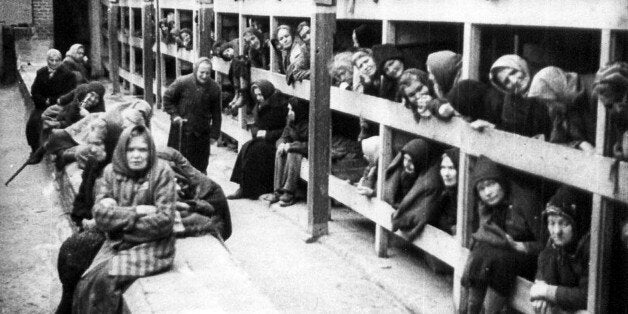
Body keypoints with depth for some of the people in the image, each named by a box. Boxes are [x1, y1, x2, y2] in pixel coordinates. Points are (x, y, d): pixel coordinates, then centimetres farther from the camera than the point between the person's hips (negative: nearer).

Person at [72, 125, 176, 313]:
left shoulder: (162, 172, -7)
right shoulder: (111, 172, 4)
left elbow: (164, 220, -14)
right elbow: (100, 214, -6)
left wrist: (118, 216, -10)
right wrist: (136, 211, -16)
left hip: (151, 245, -4)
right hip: (117, 243, 4)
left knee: (104, 280, -23)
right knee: (87, 282, -18)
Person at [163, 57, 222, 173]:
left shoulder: (214, 88, -5)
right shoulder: (182, 82, -13)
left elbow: (216, 114, 3)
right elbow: (167, 98, 1)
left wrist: (214, 134, 2)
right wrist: (174, 115, -9)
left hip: (202, 132, 2)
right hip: (181, 130, -2)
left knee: (200, 166, 8)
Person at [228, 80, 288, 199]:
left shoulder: (279, 106, -12)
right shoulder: (259, 107, 12)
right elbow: (255, 126, 19)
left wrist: (267, 134, -17)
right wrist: (256, 132, -4)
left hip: (274, 142, -7)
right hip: (262, 140, 7)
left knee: (251, 150, -25)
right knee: (246, 148, -20)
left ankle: (247, 189, -17)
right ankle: (244, 188, -18)